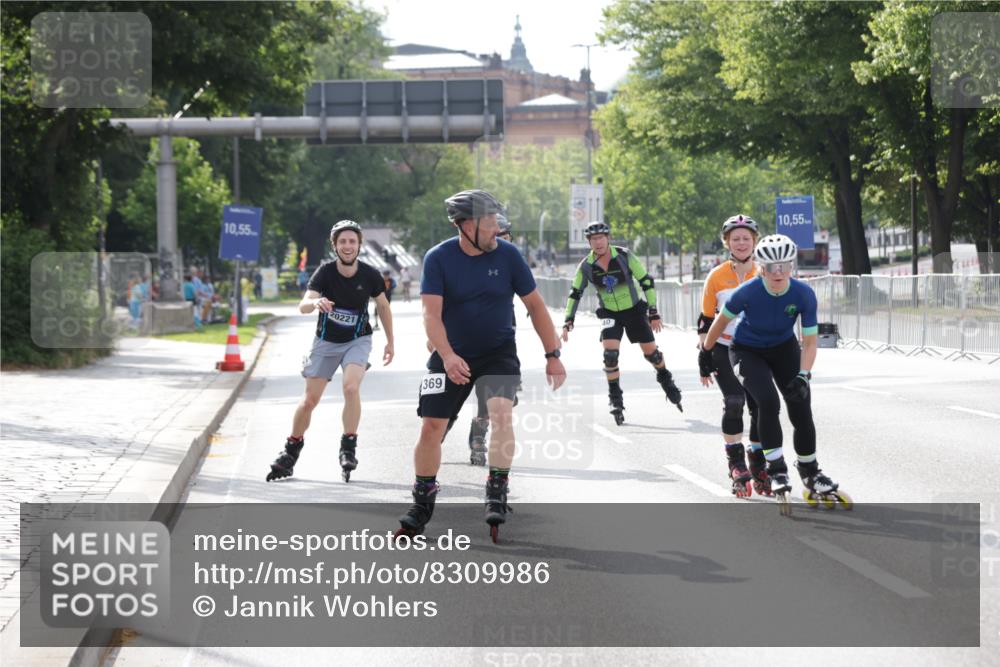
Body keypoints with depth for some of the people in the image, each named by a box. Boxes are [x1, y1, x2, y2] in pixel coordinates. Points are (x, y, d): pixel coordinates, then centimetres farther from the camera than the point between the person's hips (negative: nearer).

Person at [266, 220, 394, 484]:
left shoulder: (369, 275, -14)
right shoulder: (325, 272, -17)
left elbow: (383, 306, 4)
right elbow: (303, 306, -29)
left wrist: (390, 342, 9)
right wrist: (316, 302, -52)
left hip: (357, 340, -1)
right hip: (326, 341, 1)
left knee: (351, 387, -26)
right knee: (310, 399, 3)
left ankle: (348, 449, -16)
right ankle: (291, 452, 21)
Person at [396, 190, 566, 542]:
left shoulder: (507, 255, -10)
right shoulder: (438, 258, -13)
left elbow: (535, 305, 0)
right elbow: (431, 314, -18)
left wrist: (553, 356, -2)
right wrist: (447, 356, -34)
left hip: (499, 351, 0)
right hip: (451, 354, 0)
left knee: (501, 411, -24)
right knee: (432, 426, 0)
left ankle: (497, 494, -13)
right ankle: (422, 503, 20)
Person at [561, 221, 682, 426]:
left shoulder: (624, 257, -18)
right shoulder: (586, 267, -11)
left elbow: (646, 281, -11)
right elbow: (575, 294, 0)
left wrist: (654, 313, -12)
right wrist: (568, 321, -8)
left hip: (634, 311, -1)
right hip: (610, 315, 1)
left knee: (651, 352, 7)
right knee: (610, 353, -19)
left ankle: (665, 378, 38)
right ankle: (615, 397, -5)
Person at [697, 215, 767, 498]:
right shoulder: (717, 277, -2)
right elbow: (706, 321, 3)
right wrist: (704, 358, -1)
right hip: (724, 351, -2)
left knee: (761, 407, -1)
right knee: (734, 402, -19)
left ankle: (758, 468, 15)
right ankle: (736, 465, -7)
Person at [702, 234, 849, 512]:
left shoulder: (804, 294, -24)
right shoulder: (748, 292, -29)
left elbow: (810, 342, -18)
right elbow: (722, 320, -10)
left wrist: (803, 375, -32)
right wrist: (706, 351, 2)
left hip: (784, 348, 2)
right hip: (748, 352, -2)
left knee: (801, 411, -3)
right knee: (768, 402, -25)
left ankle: (811, 478, 15)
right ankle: (777, 471, -14)